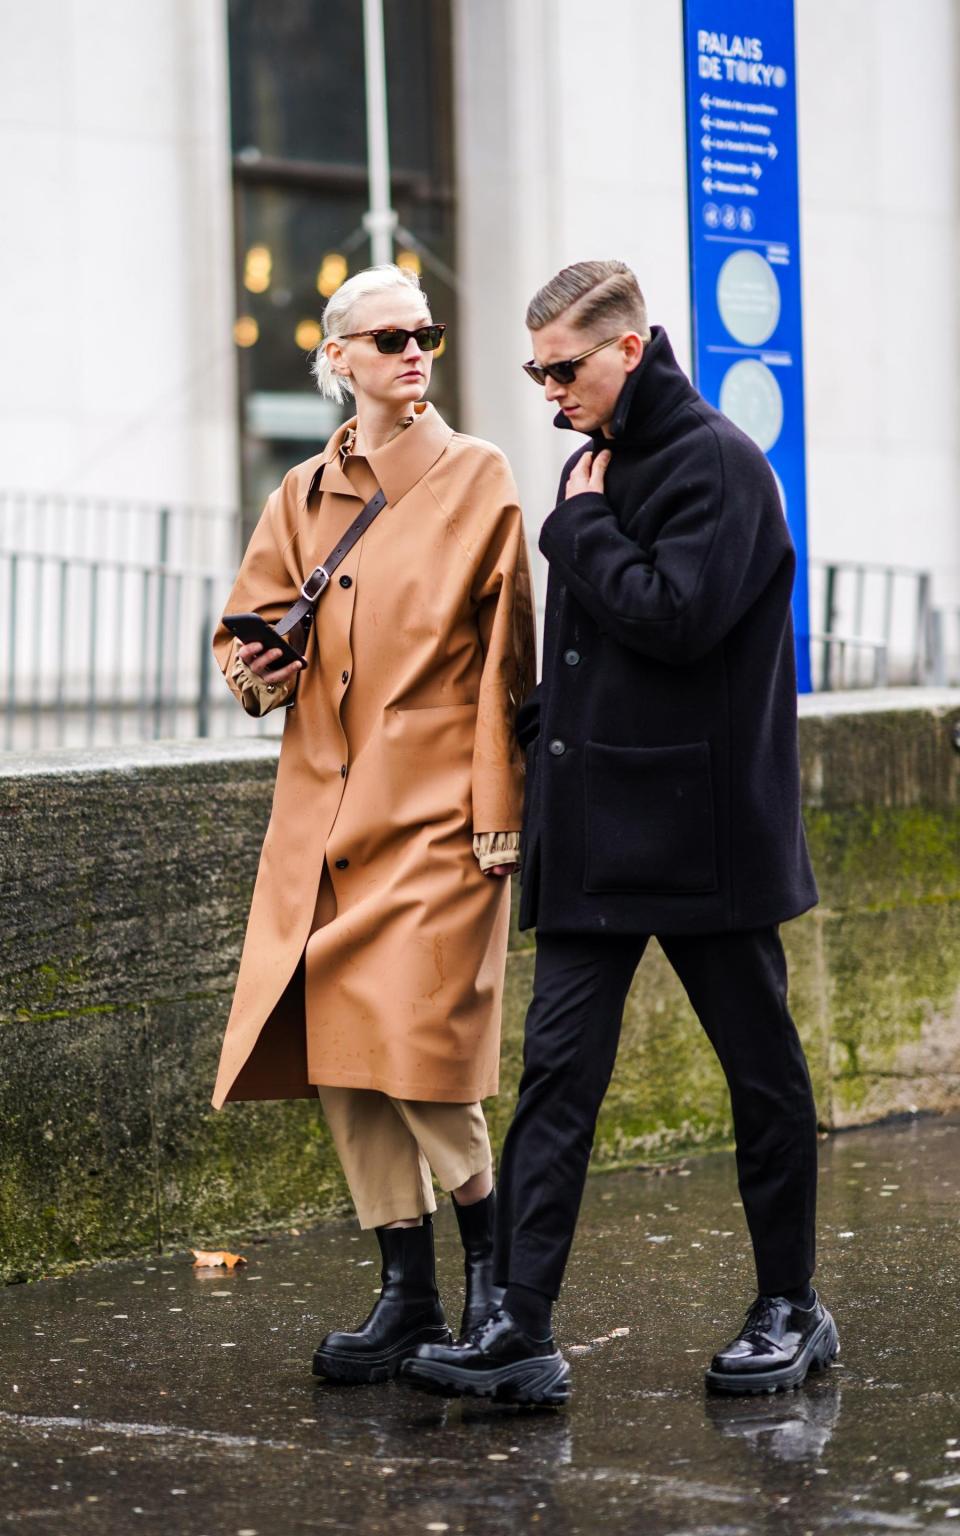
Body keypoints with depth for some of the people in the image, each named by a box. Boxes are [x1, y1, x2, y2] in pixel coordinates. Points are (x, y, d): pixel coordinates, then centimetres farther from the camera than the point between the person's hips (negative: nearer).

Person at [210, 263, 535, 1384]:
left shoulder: (476, 479, 1)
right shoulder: (304, 496, 12)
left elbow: (505, 650, -2)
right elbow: (249, 624, 17)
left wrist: (496, 810, -7)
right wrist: (255, 672, -8)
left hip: (437, 810, -4)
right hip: (325, 810, 5)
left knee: (412, 1037, -13)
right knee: (336, 1050, 2)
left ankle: (493, 1246, 11)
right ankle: (408, 1295, 12)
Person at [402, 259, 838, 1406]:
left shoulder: (718, 463, -11)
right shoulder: (599, 465, 15)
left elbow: (676, 618, -23)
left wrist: (581, 526, -12)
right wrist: (534, 727, 11)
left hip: (705, 833, -7)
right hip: (595, 834, 8)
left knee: (761, 1071, 6)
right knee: (557, 1067, -1)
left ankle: (790, 1310, 19)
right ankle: (520, 1328, -4)